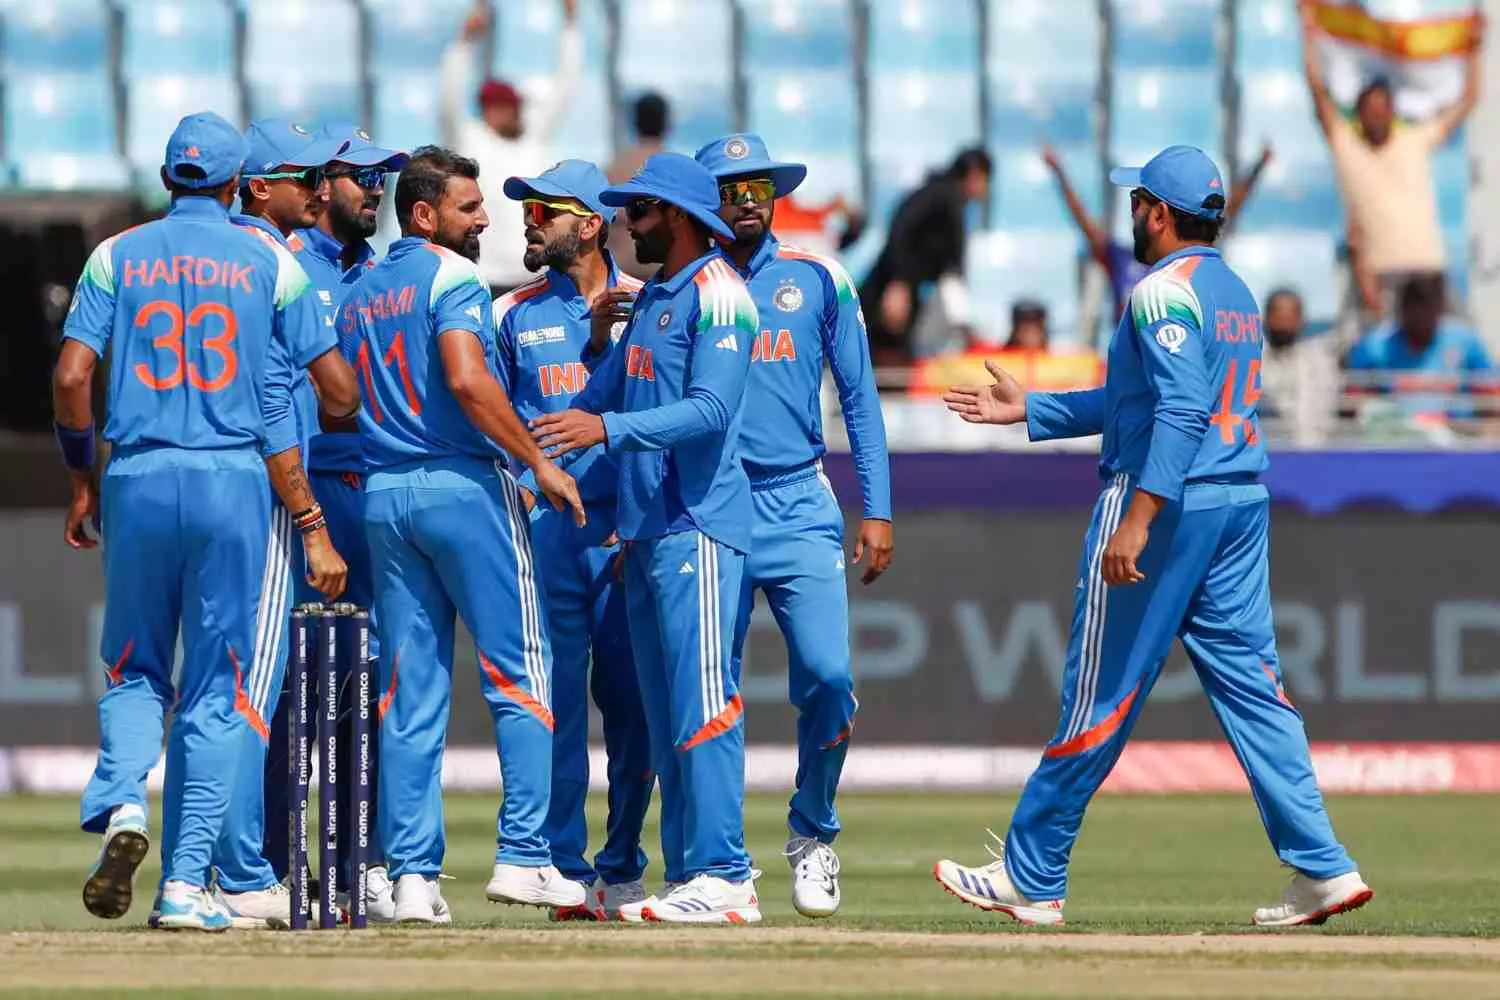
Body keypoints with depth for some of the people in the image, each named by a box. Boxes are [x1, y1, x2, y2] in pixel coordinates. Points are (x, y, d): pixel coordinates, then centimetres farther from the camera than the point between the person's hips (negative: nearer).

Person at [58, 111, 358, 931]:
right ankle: (185, 883, 0)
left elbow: (71, 378, -4)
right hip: (234, 480, -1)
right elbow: (341, 391, 3)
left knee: (136, 670, 15)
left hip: (137, 480, 1)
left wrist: (82, 478, 9)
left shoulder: (116, 257, 6)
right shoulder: (267, 263, 4)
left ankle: (121, 803, -14)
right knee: (216, 687, 5)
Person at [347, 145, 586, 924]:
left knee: (410, 690, 6)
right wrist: (539, 463, -17)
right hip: (462, 485, -7)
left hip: (382, 494, 7)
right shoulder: (450, 276, -7)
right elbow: (467, 379, -20)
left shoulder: (359, 294, 16)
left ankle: (413, 874, 2)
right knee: (517, 671, -1)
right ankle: (522, 856, -7)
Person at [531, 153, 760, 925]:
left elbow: (712, 409, -20)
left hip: (699, 526, -10)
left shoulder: (717, 294, -9)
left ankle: (724, 880, -15)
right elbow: (600, 395, 23)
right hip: (646, 531, 10)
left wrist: (608, 428, -29)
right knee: (662, 713, 8)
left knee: (702, 703, -13)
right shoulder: (651, 299, 20)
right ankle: (687, 878, 10)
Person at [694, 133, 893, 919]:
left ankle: (812, 837, 10)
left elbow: (858, 398, 9)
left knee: (826, 678, -12)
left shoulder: (818, 280, 8)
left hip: (801, 507, 0)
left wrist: (878, 512, 3)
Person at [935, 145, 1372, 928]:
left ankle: (1031, 877, 5)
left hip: (1170, 501, -9)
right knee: (1250, 683, 6)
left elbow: (1181, 412, -23)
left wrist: (1137, 521, -28)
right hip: (1242, 503, 9)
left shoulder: (1165, 291, -11)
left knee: (1102, 692, -2)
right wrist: (1027, 411, 28)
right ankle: (1321, 868, -3)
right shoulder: (1236, 294, 19)